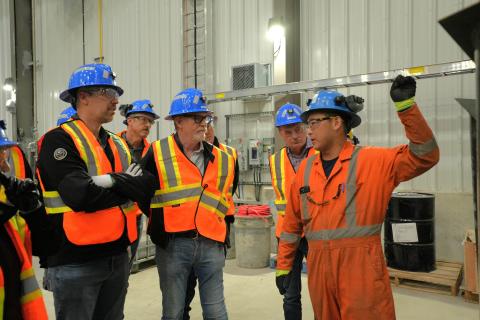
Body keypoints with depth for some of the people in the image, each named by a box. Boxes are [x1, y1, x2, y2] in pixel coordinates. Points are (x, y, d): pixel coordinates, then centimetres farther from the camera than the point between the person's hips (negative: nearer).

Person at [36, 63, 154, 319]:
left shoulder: (117, 144, 10)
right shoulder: (59, 140, -12)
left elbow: (147, 187, -3)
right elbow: (81, 196, -26)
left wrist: (114, 180, -20)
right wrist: (128, 185, -10)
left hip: (117, 256, 7)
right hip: (75, 262, -7)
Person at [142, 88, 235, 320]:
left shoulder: (221, 158, 8)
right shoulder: (158, 153, -4)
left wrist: (222, 233, 13)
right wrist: (158, 229, 3)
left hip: (211, 244, 3)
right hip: (172, 245, -2)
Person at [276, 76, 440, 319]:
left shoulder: (371, 161, -3)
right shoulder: (306, 168, 8)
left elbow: (424, 155, -12)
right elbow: (292, 223, 13)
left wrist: (406, 105, -20)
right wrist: (283, 266, 16)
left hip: (362, 266, -4)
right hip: (318, 266, 5)